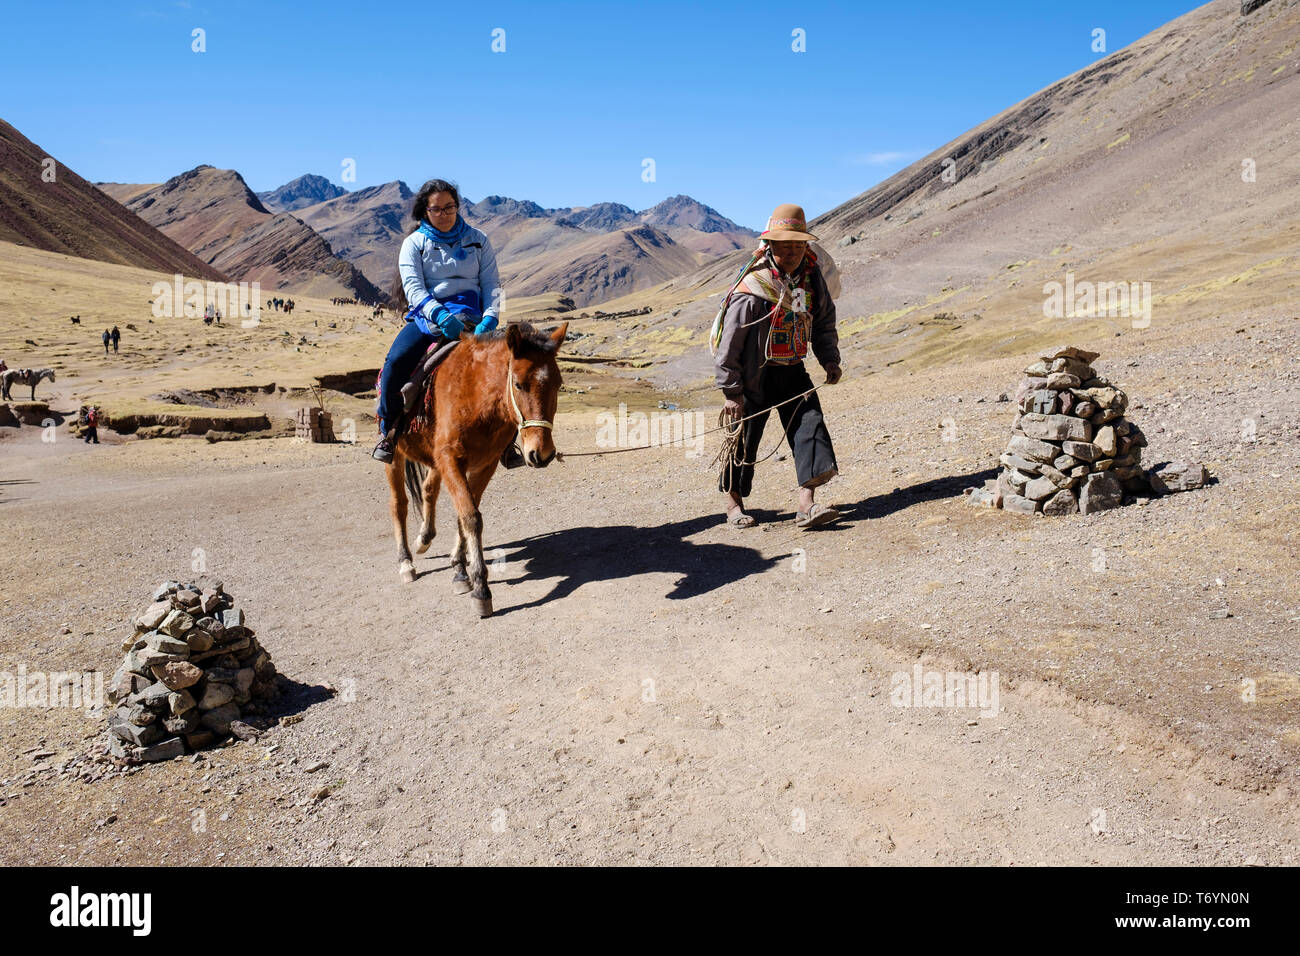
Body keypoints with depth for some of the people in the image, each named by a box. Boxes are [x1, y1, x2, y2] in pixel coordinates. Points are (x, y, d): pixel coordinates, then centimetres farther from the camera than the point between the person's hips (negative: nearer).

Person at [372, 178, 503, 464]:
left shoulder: (477, 240, 13)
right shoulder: (414, 244, 9)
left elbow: (491, 284, 7)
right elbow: (413, 287, -6)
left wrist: (489, 318, -14)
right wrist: (439, 314, -26)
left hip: (469, 316, 1)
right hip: (427, 315, 0)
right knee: (396, 362, -26)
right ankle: (389, 429, -3)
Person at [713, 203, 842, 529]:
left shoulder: (813, 278, 0)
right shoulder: (752, 288, -19)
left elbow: (824, 322, 15)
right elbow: (728, 345, -17)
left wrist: (830, 359, -1)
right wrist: (732, 392, -16)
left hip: (792, 370, 5)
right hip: (755, 375, -5)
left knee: (810, 425, -10)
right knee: (744, 437, 4)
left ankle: (806, 505, -12)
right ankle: (734, 503, 23)